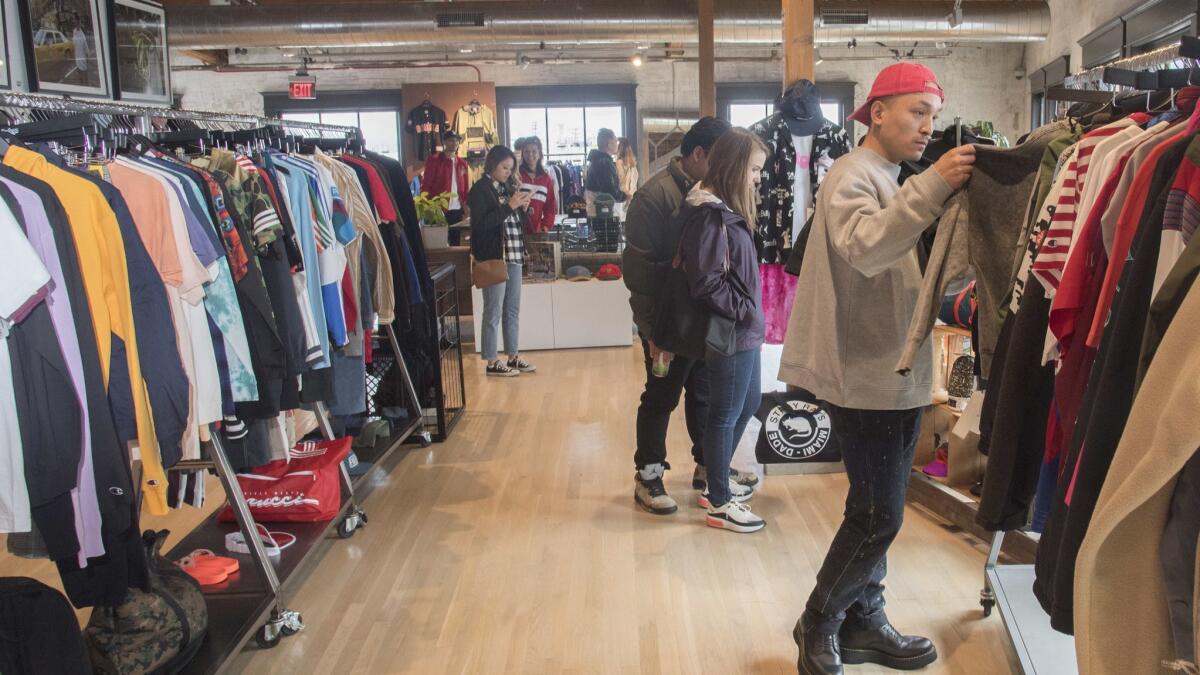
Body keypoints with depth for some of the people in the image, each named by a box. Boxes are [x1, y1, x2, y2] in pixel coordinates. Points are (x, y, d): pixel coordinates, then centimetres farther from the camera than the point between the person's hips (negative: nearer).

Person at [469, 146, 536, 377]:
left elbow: (520, 223, 20)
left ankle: (513, 357, 20)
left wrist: (524, 208, 0)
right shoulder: (480, 190, -7)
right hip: (493, 258, -8)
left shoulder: (507, 188, 15)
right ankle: (492, 363, 4)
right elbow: (480, 224, -19)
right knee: (494, 312, -3)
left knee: (513, 310, 12)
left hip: (514, 257, 8)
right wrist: (509, 206, -18)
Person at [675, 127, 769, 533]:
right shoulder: (709, 214, -19)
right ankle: (719, 504, 18)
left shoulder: (727, 208, 11)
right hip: (728, 332, -10)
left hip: (744, 331, 10)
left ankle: (716, 485, 34)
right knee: (725, 415, 2)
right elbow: (706, 284, -24)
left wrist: (751, 317, 10)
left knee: (748, 405, 21)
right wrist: (745, 312, -15)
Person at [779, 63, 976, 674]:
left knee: (878, 512, 15)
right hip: (866, 376, -9)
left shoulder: (893, 182, 19)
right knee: (877, 516, -3)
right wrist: (932, 187, -36)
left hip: (896, 373, 9)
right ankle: (818, 624, 15)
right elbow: (864, 247, -30)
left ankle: (863, 623, 27)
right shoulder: (852, 176, -10)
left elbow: (910, 270, 17)